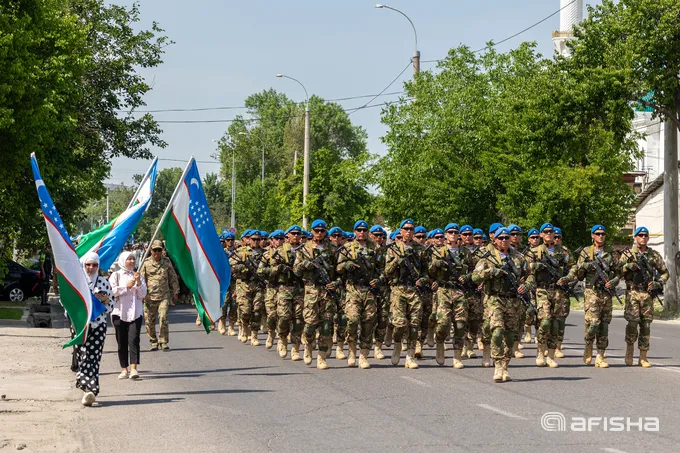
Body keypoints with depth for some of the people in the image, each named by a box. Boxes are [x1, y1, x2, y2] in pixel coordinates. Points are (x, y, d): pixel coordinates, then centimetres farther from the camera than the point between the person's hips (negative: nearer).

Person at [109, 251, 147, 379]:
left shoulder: (138, 276, 14)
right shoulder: (116, 275, 8)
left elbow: (143, 294, 7)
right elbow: (112, 291, -6)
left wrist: (138, 283, -8)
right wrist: (127, 286, -10)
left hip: (135, 312, 1)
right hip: (119, 312, -1)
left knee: (134, 339, -13)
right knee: (122, 342, 3)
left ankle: (133, 368, -19)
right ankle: (124, 369, 10)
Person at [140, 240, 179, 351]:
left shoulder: (166, 262, 7)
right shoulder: (146, 263, 3)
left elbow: (173, 278, 15)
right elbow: (141, 278, 5)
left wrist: (175, 292, 16)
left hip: (164, 295, 0)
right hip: (150, 296, 0)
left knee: (163, 318, -13)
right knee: (149, 320, 3)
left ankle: (164, 342, -5)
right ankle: (154, 342, 17)